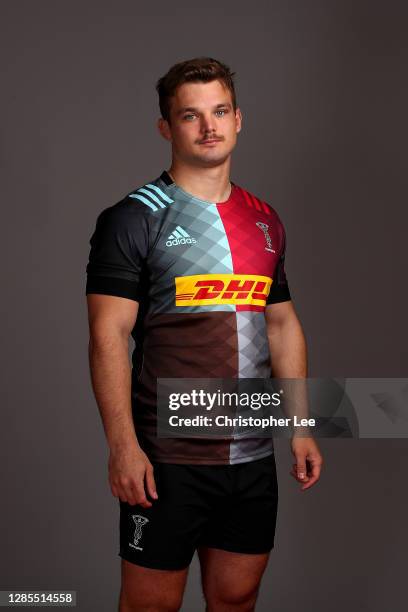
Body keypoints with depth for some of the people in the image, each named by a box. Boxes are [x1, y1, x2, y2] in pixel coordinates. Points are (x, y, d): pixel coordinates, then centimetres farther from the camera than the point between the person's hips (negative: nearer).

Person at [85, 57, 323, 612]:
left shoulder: (265, 221, 11)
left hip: (254, 456, 5)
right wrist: (123, 447, -19)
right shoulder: (133, 219, -7)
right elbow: (108, 337, -12)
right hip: (168, 459, -5)